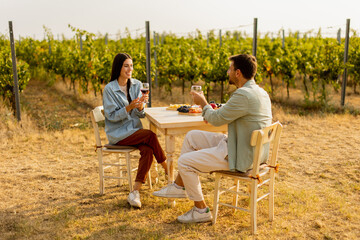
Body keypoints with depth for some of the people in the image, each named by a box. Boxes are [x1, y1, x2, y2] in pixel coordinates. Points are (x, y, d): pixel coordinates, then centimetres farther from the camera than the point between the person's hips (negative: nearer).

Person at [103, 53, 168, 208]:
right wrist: (129, 108, -26)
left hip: (135, 129, 4)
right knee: (150, 136, -27)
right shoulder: (109, 89, -7)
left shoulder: (136, 85, 7)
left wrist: (140, 106, -20)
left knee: (147, 150, -27)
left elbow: (140, 114, 4)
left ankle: (135, 192, -29)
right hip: (118, 134, -4)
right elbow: (112, 116, -11)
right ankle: (168, 171, -9)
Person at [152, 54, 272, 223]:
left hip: (241, 156, -11)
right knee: (192, 136, 14)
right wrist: (211, 113, 9)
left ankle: (201, 210, 9)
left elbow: (217, 119, -17)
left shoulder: (243, 95, -24)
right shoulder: (260, 91, 9)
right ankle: (179, 186, 23)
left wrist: (203, 103, 2)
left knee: (184, 162, -6)